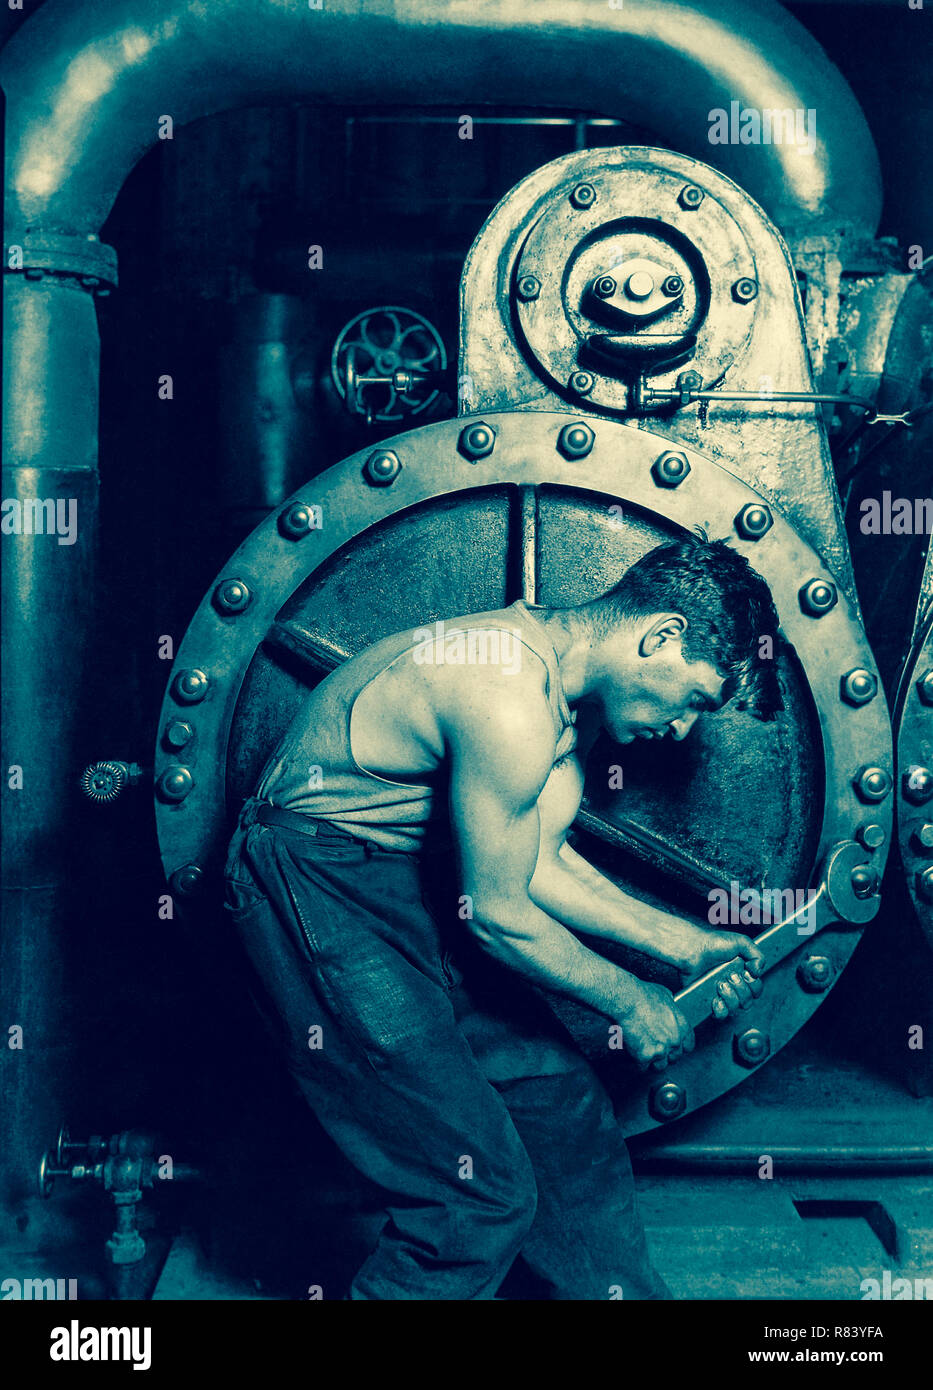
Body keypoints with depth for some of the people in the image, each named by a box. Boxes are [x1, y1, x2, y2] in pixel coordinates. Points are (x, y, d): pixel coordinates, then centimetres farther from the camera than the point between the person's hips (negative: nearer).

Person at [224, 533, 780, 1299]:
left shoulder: (571, 678, 2)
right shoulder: (512, 702, -28)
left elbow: (539, 863, 9)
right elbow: (496, 912, -19)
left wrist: (682, 943, 6)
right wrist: (630, 1003, -6)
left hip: (415, 878, 9)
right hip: (319, 887, -9)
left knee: (563, 1102, 11)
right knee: (480, 1192, -9)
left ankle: (617, 1293, 28)